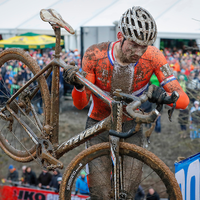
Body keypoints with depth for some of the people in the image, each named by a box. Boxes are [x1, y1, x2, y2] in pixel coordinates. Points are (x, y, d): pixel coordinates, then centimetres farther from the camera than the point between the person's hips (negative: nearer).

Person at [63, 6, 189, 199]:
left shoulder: (152, 56, -23)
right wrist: (78, 84, -43)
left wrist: (165, 96, -48)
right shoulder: (95, 55, -24)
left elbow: (183, 99, -25)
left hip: (130, 125, 1)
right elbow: (80, 103, -20)